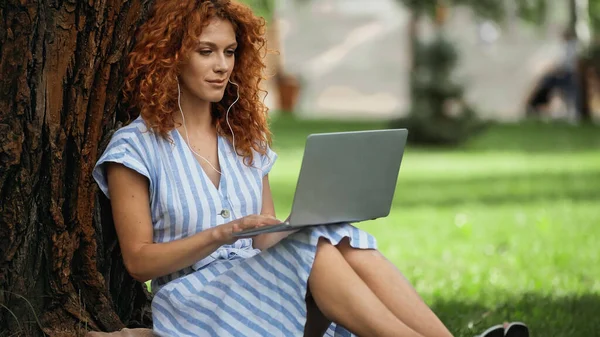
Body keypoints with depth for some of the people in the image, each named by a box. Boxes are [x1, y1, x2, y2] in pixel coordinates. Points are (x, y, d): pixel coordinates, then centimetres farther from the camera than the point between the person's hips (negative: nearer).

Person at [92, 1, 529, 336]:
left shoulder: (245, 141, 20)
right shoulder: (135, 148, 3)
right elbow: (139, 260, -3)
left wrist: (299, 224, -6)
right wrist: (223, 233, -17)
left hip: (260, 292, 5)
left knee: (345, 243, -28)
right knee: (317, 246, -32)